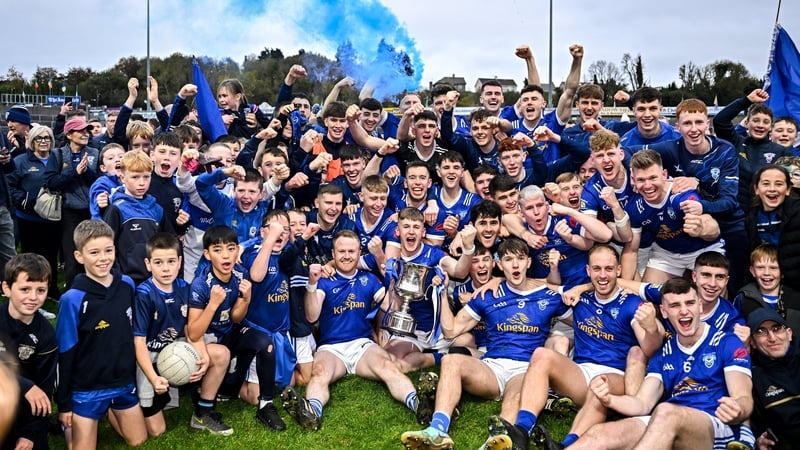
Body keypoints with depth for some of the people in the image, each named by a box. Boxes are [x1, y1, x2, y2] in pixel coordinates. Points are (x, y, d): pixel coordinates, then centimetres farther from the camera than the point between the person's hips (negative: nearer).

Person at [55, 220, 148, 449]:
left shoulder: (127, 285, -7)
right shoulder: (73, 299, -20)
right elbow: (65, 353, -13)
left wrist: (136, 374, 11)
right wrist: (63, 403, -8)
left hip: (124, 381, 5)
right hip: (87, 388, -4)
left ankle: (110, 411, 43)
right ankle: (71, 423, 32)